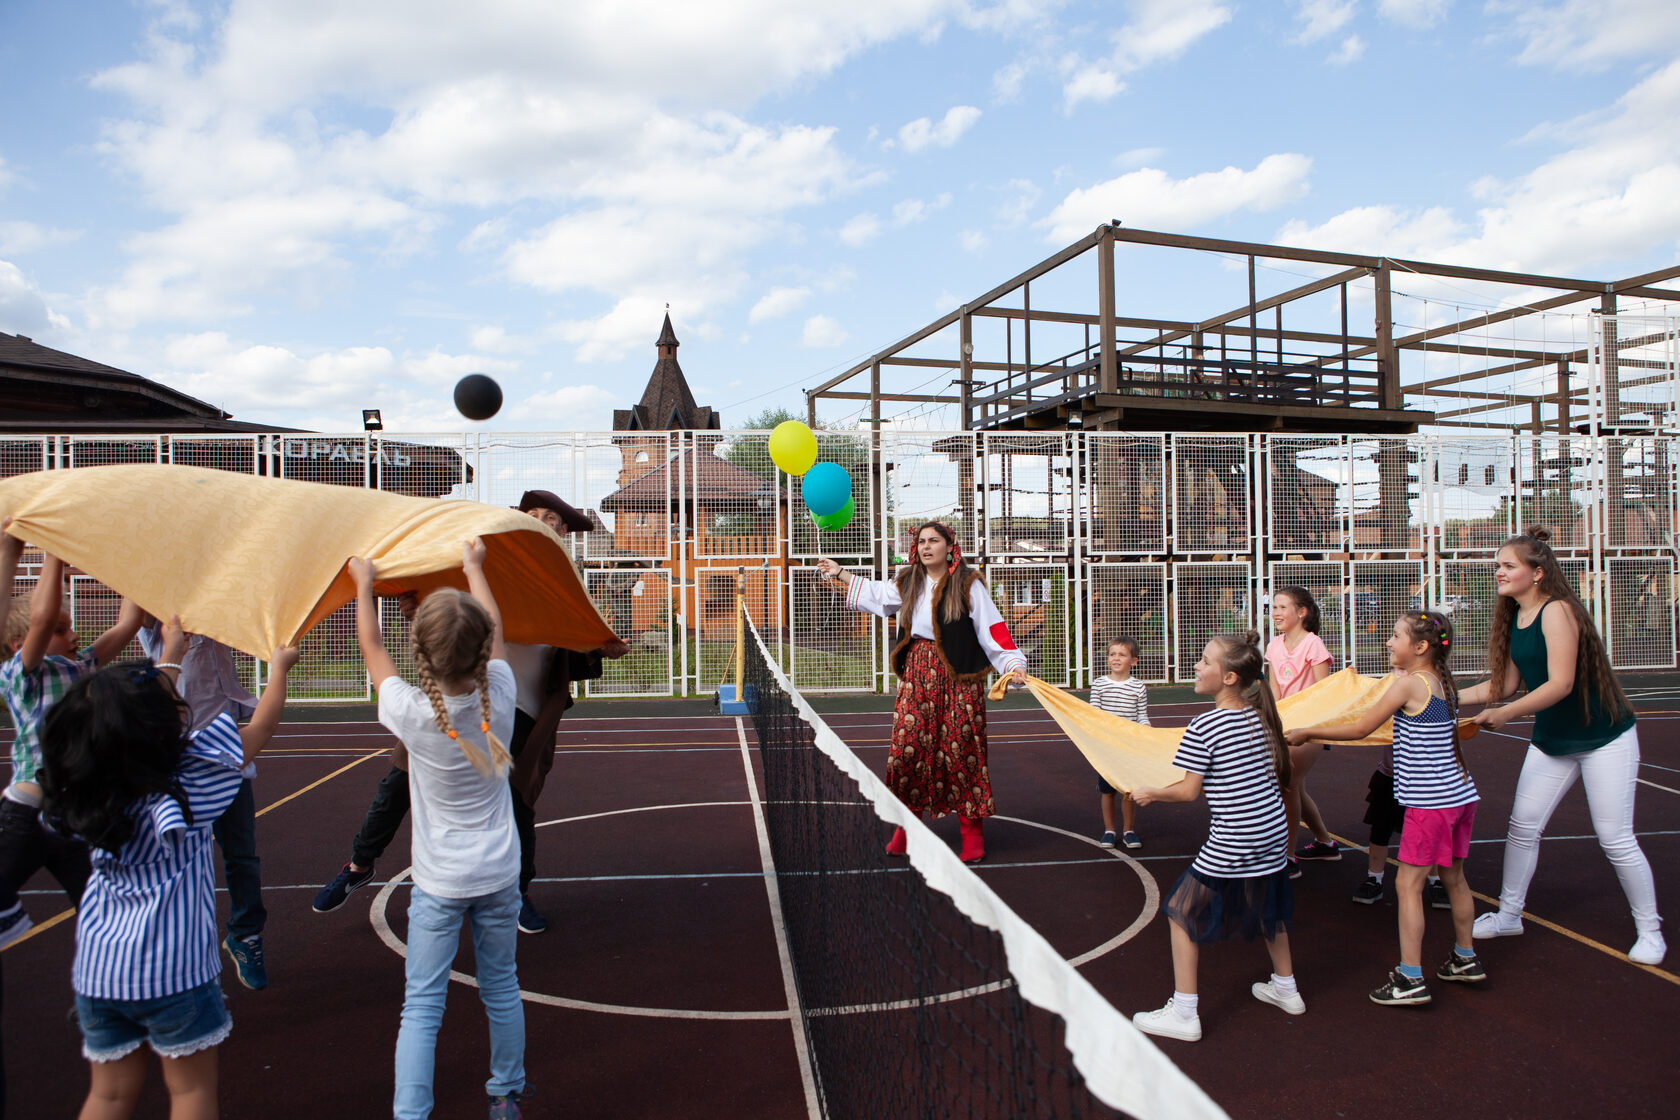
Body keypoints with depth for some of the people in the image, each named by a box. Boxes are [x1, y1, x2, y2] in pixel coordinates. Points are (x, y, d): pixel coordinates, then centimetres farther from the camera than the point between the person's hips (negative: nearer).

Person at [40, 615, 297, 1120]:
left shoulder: (85, 788, -3)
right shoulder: (185, 782, -19)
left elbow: (142, 723, 15)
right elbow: (262, 725, -7)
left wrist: (170, 658, 26)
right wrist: (279, 667, 9)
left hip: (97, 967, 5)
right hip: (171, 969, -5)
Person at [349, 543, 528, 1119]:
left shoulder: (411, 714, -19)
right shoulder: (499, 697, -14)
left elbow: (371, 647, 0)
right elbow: (494, 630, 5)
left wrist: (364, 584, 15)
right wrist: (474, 565, 19)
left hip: (439, 883, -3)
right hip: (499, 876, 3)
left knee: (421, 1007, 7)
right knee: (501, 990, 18)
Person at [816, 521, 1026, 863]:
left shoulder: (968, 584, -4)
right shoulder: (908, 584, 11)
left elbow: (992, 628, -8)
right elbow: (876, 592, 29)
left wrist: (1013, 665, -18)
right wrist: (840, 573, 31)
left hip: (957, 679, -4)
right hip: (916, 676, 4)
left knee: (960, 751, -2)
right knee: (907, 746, -1)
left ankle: (973, 831, 10)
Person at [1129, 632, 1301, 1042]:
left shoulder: (1202, 728, -17)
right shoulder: (1262, 718, 3)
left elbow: (1189, 791, -13)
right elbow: (1281, 772, 15)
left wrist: (1151, 793, 2)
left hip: (1229, 844, -7)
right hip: (1273, 834, 7)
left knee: (1183, 912, 5)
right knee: (1267, 909, 28)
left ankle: (1183, 1014, 8)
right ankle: (1285, 988, 44)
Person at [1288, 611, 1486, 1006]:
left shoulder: (1409, 682, -15)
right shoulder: (1444, 683, 9)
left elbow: (1362, 728, -12)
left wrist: (1308, 733, -4)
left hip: (1430, 802, -9)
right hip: (1460, 795, 9)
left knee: (1408, 885, -3)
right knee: (1453, 877, 21)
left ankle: (1410, 978, -2)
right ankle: (1465, 959, 34)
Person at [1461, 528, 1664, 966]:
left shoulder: (1557, 611, -22)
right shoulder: (1514, 620, 2)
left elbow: (1561, 684, -28)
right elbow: (1505, 684, 5)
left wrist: (1505, 714, -27)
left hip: (1605, 738, -7)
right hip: (1551, 741, 7)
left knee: (1616, 838, -1)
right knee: (1522, 827, 6)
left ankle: (1649, 929, 18)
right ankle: (1509, 915, 19)